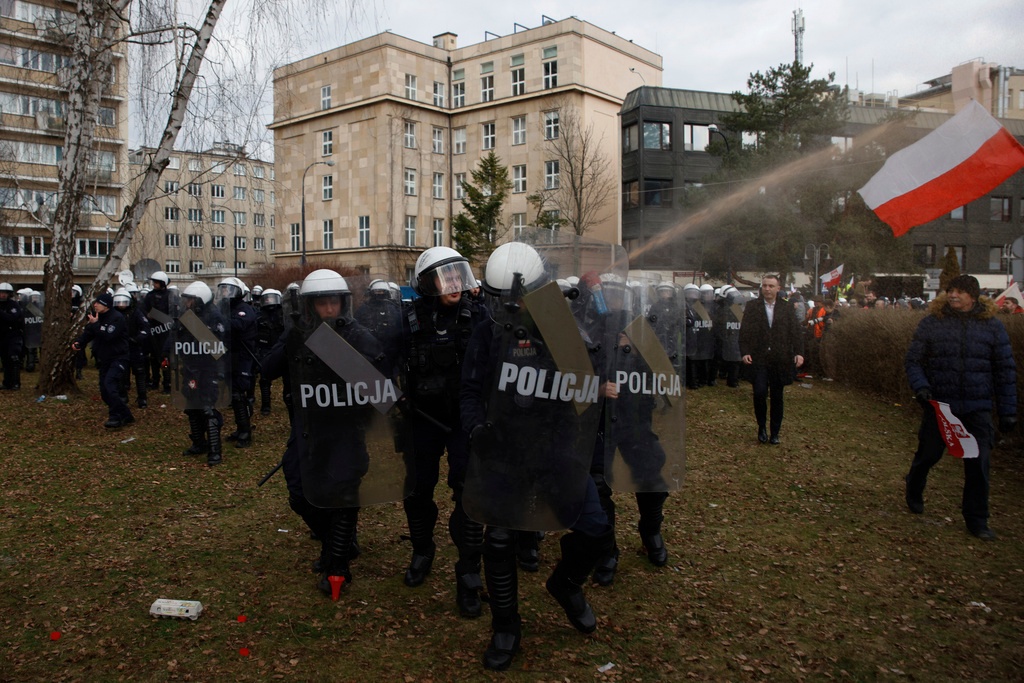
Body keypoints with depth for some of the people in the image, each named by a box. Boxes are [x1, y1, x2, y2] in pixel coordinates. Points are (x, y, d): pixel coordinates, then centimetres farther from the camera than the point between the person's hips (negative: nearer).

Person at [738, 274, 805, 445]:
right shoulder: (751, 307, 4)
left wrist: (799, 352, -9)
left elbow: (795, 332, 3)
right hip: (758, 359, -1)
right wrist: (744, 352, -10)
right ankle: (761, 427, 11)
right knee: (760, 393, -11)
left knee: (777, 397, 7)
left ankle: (775, 432, 19)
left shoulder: (787, 307, 6)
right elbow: (744, 332, 1)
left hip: (780, 359, 1)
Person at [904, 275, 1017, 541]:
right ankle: (914, 490, 42)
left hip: (977, 409, 1)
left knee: (978, 464, 2)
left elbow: (1005, 370, 6)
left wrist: (1008, 411, 4)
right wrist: (920, 386, -15)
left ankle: (976, 520, 17)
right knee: (928, 454, 12)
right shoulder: (931, 323, -1)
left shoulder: (992, 326, 2)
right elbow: (912, 360, 3)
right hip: (939, 405, 0)